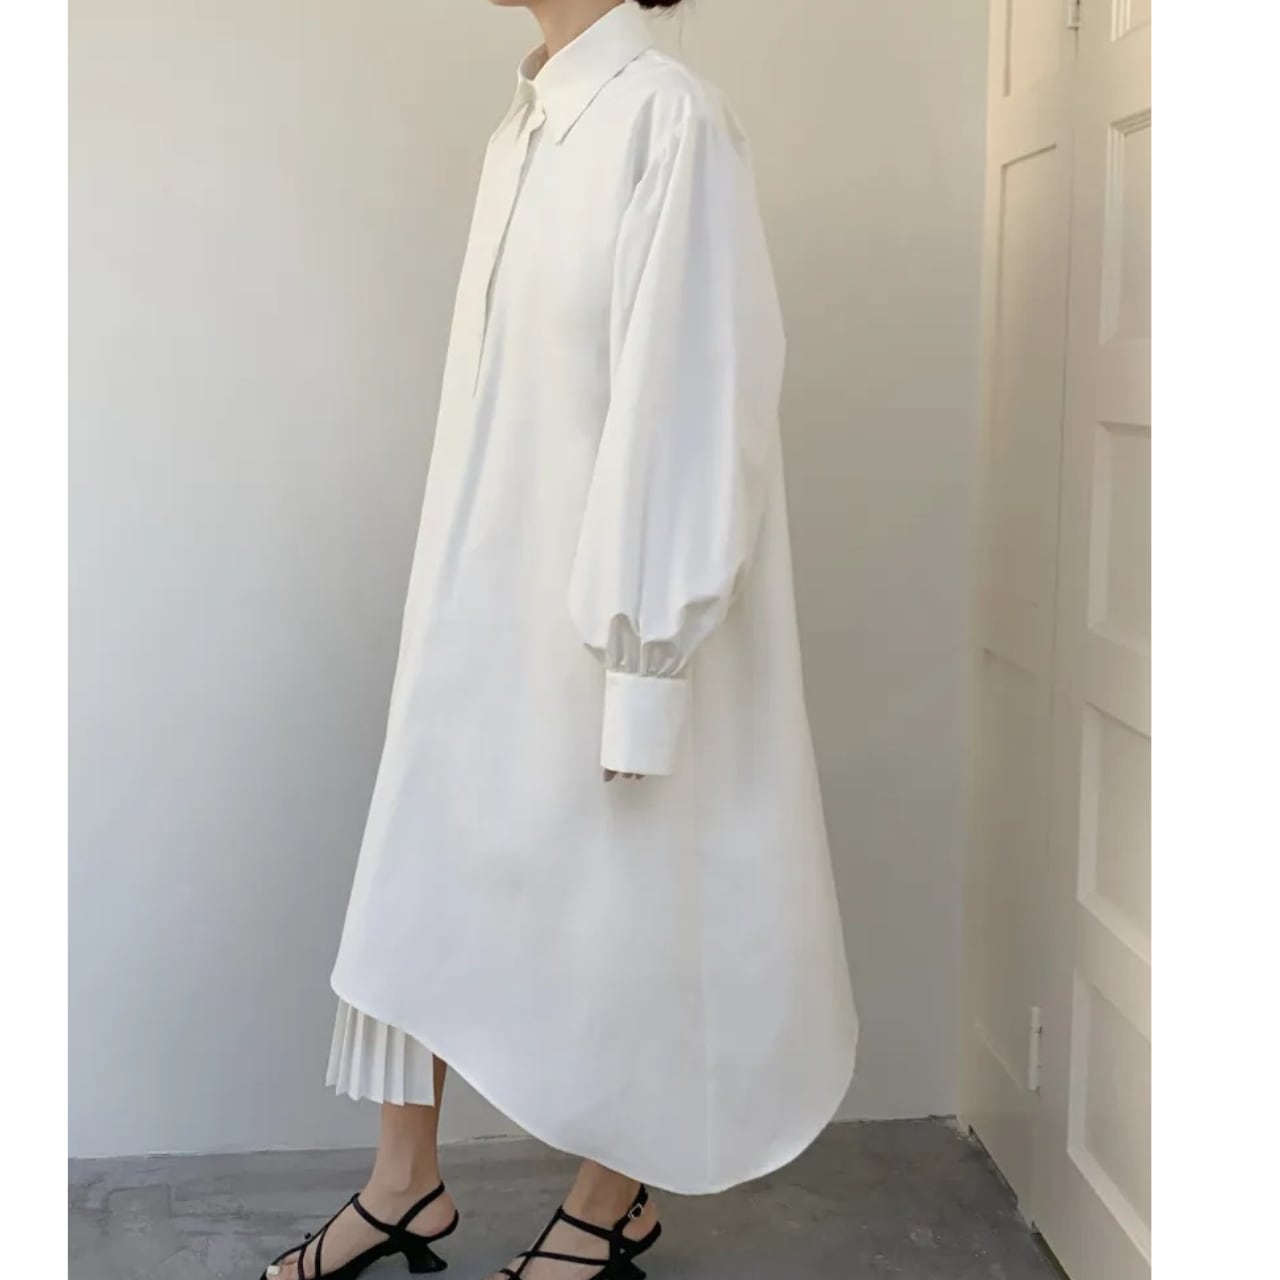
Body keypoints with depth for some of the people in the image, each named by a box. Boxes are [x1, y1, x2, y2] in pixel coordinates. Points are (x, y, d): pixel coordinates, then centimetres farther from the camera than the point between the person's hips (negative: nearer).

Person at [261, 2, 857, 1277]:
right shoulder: (523, 130, 10)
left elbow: (686, 403, -18)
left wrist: (642, 665, -19)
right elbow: (503, 391, 12)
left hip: (600, 613, -8)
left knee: (610, 895, 8)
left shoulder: (668, 117, -14)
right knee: (419, 870, 14)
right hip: (481, 599, 8)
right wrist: (451, 588, 14)